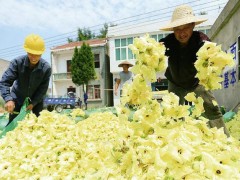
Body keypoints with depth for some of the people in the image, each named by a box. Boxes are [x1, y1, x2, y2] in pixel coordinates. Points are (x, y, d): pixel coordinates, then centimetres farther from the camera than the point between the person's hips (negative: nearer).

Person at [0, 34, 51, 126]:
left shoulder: (46, 67, -22)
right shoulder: (17, 62, -23)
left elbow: (43, 89, -15)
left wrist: (33, 103, -20)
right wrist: (8, 99, -41)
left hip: (36, 99, 1)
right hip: (18, 98, 0)